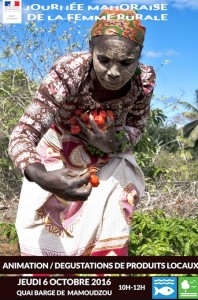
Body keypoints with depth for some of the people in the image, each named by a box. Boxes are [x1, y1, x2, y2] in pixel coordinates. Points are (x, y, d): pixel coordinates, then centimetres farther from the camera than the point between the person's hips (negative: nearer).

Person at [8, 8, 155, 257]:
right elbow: (23, 133, -39)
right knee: (45, 232, 1)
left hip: (108, 154, 2)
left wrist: (116, 144, -31)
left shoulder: (144, 80, -26)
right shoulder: (68, 73, -36)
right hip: (60, 152, -2)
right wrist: (40, 176, -60)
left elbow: (137, 125, -7)